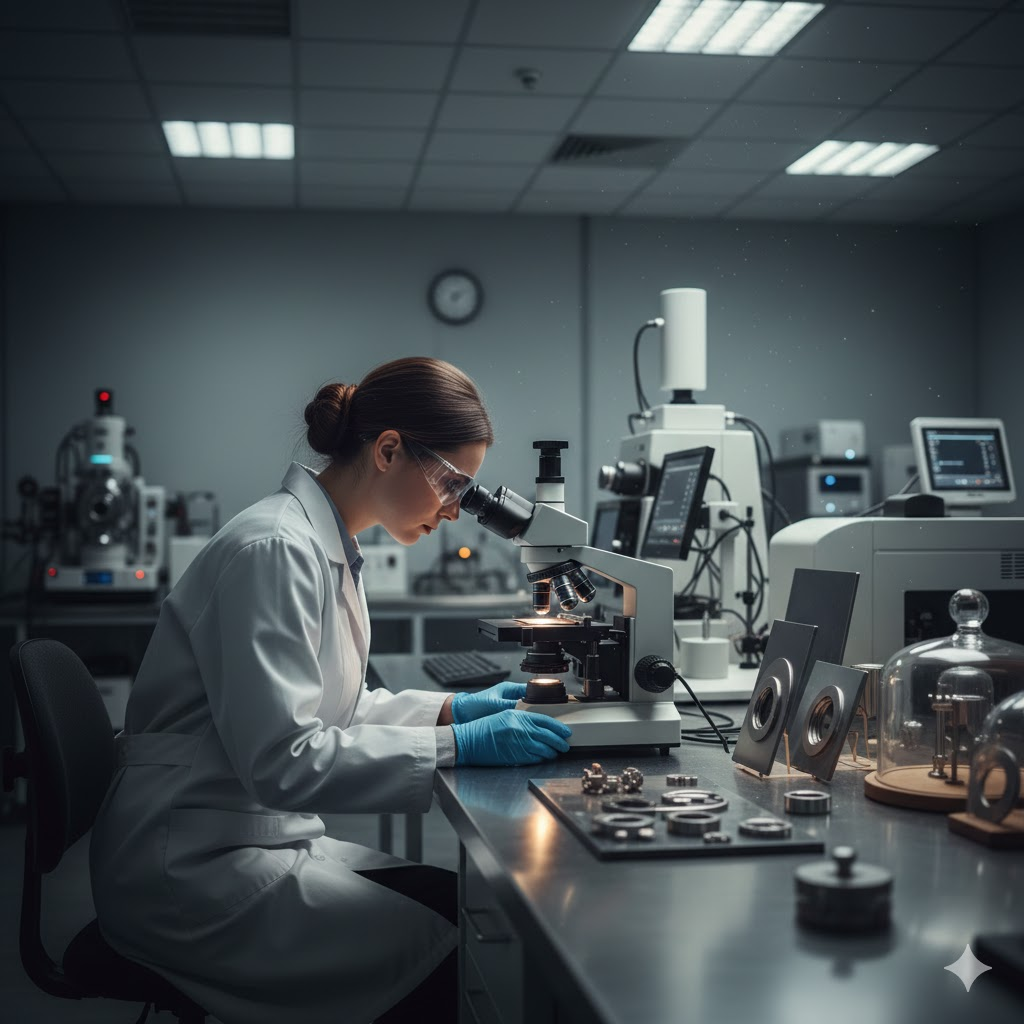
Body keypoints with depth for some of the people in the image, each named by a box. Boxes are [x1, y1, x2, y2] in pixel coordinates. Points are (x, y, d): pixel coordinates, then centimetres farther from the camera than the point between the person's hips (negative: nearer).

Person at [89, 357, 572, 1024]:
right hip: (192, 870, -10)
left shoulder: (328, 550, 11)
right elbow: (282, 757, -26)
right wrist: (459, 745, -24)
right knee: (457, 957, -16)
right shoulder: (276, 550, -20)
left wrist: (453, 707, 7)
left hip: (263, 840, 10)